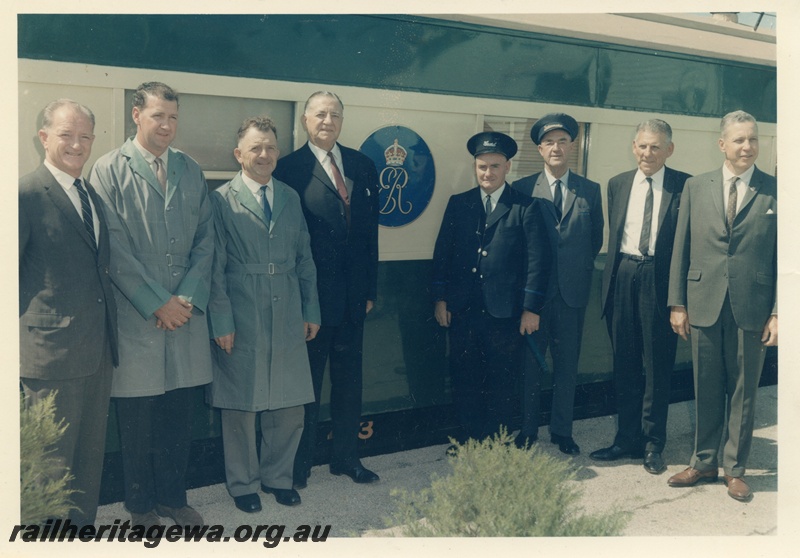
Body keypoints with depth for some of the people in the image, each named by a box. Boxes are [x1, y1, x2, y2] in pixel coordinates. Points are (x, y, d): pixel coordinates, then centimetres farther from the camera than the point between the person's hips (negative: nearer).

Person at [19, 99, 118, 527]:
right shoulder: (27, 194, -10)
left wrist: (108, 328, 12)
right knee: (51, 459, 4)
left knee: (90, 455, 16)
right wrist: (31, 326, -9)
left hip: (99, 348, 7)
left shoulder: (94, 194, 13)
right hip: (51, 348, -7)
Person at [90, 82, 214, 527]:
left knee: (180, 414, 10)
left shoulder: (191, 170, 11)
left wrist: (188, 297, -4)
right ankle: (142, 505, 23)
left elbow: (206, 238, 8)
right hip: (136, 316, -3)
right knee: (138, 416, 6)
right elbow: (116, 249, -9)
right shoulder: (110, 170, -3)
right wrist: (158, 304, -11)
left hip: (186, 311, 4)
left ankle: (174, 497, 27)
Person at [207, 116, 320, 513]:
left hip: (287, 318, 4)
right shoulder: (222, 200, -3)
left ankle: (278, 476, 29)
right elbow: (215, 267, -5)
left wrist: (311, 310, 10)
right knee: (240, 406, 7)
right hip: (242, 319, -4)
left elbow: (304, 259, 13)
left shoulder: (291, 198, 11)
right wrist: (221, 321, -9)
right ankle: (243, 483, 25)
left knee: (290, 406, 9)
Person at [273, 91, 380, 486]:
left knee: (349, 378, 15)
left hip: (353, 294, 5)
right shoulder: (290, 168, -7)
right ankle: (299, 462, 23)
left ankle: (346, 457, 29)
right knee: (306, 380, 8)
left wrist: (370, 287, 7)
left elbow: (370, 228, 9)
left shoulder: (362, 166, 8)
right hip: (312, 293, -5)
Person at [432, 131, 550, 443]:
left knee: (501, 382, 8)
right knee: (463, 379, 9)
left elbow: (537, 259, -4)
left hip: (504, 312, -2)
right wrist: (440, 299, 3)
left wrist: (531, 308, -8)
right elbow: (442, 253, 8)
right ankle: (468, 438, 24)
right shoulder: (458, 204, 8)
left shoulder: (525, 208, -1)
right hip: (462, 309, 3)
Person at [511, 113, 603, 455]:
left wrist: (581, 268, 5)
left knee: (567, 364, 9)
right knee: (530, 363, 7)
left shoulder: (590, 191, 6)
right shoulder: (522, 189, 1)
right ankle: (527, 430, 20)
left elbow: (596, 238, 12)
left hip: (573, 290, 2)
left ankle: (562, 431, 22)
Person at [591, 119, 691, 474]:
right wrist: (611, 280, 11)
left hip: (660, 281, -4)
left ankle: (653, 444, 20)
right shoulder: (617, 184, 11)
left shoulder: (684, 186, -3)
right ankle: (627, 439, 23)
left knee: (657, 367, 6)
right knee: (625, 365, 11)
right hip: (623, 279, 4)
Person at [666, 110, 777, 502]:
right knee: (706, 389, 11)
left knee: (743, 392, 9)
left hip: (752, 308, -1)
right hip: (704, 304, 1)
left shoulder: (775, 191, 0)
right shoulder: (696, 187, 5)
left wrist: (778, 313, -7)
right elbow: (681, 250, 5)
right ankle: (704, 463, 26)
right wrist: (677, 303, 2)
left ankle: (735, 469, 24)